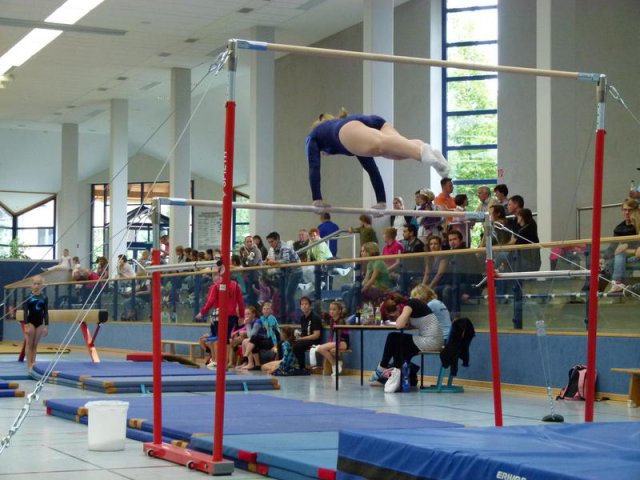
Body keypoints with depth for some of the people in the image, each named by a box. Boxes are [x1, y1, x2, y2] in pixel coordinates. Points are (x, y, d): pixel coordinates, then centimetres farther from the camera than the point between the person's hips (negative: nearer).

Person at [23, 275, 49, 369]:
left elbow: (45, 313, 4)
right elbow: (25, 312, -7)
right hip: (30, 322, -3)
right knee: (29, 344, 0)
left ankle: (33, 363, 14)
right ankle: (29, 364, 2)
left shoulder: (44, 298, 1)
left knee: (35, 344, 9)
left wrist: (46, 326, 1)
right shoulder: (28, 297, -6)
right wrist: (26, 325, -13)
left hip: (40, 323, 3)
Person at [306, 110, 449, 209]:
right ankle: (428, 152, -55)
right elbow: (371, 167, 46)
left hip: (350, 129, -6)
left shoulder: (314, 135, 42)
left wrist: (317, 199, 27)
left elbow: (314, 167, 28)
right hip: (375, 124, 6)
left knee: (380, 145, -36)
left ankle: (423, 151, -64)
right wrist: (381, 201, 43)